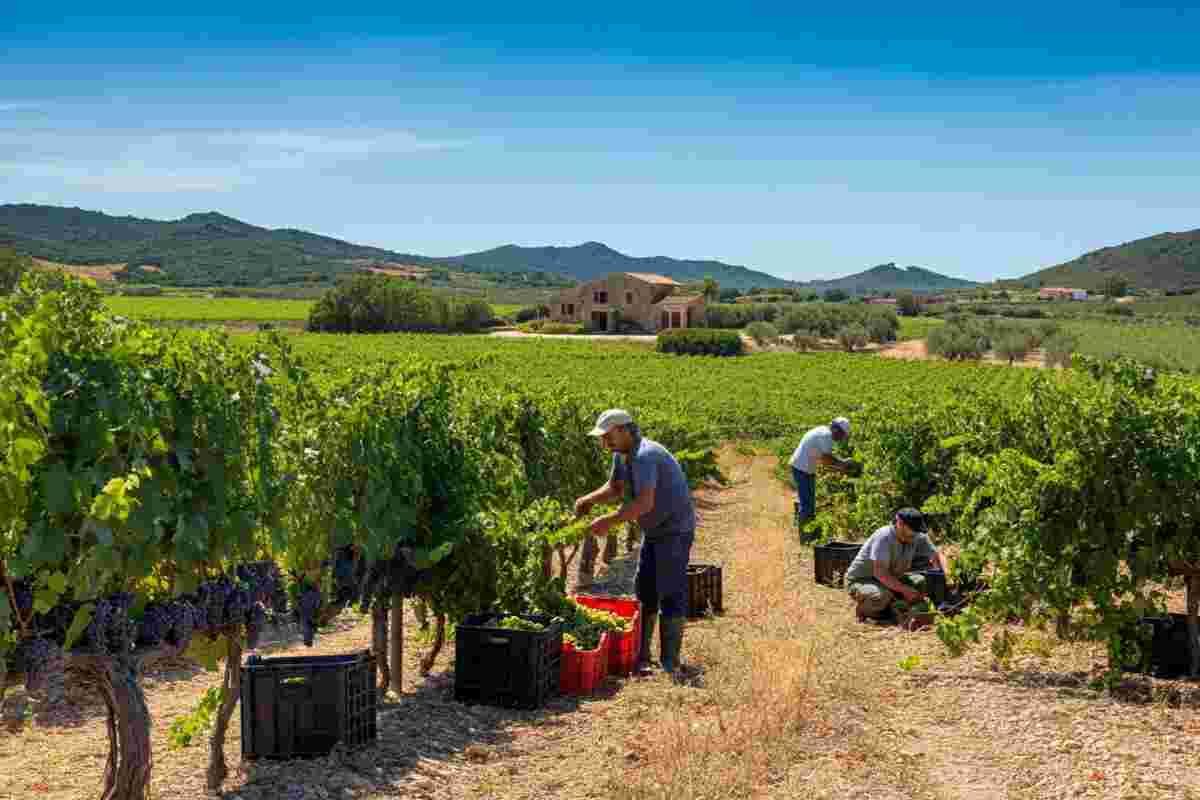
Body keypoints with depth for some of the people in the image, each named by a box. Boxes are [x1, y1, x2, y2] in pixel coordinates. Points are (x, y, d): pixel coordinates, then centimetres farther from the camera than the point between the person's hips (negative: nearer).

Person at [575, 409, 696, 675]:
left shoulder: (645, 455, -27)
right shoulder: (622, 455, 3)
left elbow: (645, 503, -36)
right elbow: (615, 488, 16)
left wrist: (609, 521, -33)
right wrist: (588, 499, -2)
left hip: (675, 531, -10)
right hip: (653, 531, 10)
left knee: (670, 595, -5)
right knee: (644, 592, 12)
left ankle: (670, 662, 3)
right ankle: (641, 655, 21)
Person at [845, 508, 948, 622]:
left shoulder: (918, 537, -10)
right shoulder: (884, 537, -29)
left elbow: (937, 556, 2)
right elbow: (879, 573, -33)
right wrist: (905, 590, -33)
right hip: (860, 581, -7)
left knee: (923, 582, -8)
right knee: (882, 596, -37)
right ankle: (863, 609, -5)